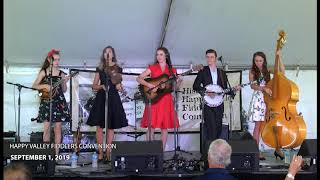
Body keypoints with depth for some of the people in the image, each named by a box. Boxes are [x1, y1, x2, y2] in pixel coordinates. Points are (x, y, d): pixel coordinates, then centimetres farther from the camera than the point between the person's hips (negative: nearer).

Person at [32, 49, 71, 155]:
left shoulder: (61, 73, 7)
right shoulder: (44, 72, 4)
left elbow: (64, 90, 8)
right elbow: (34, 86, 2)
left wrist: (64, 82, -10)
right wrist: (44, 86, -14)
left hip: (59, 102, 2)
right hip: (47, 102, -1)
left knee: (58, 127, 1)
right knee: (46, 127, -6)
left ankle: (56, 152, 6)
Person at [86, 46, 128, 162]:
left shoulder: (117, 69, 9)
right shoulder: (100, 69, 10)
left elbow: (120, 87, 8)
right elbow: (94, 86, 9)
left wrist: (119, 86, -13)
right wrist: (101, 86, -10)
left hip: (113, 98, 0)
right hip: (101, 98, 1)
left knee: (111, 127, 0)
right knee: (99, 126, -4)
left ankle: (108, 153, 6)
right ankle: (100, 153, 2)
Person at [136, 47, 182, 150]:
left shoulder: (172, 70, 10)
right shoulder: (152, 68, 5)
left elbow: (175, 87, 10)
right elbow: (139, 78, -3)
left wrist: (179, 81, -8)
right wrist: (149, 85, -16)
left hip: (166, 100, 2)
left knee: (165, 127, 3)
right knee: (151, 126, -5)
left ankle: (162, 151, 12)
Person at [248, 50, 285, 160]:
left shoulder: (268, 70, 11)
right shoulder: (252, 72, 5)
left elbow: (282, 72, -3)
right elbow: (252, 86, -9)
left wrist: (279, 58, -7)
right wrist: (264, 88, -24)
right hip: (258, 99, -2)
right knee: (258, 125, -5)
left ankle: (278, 149, 9)